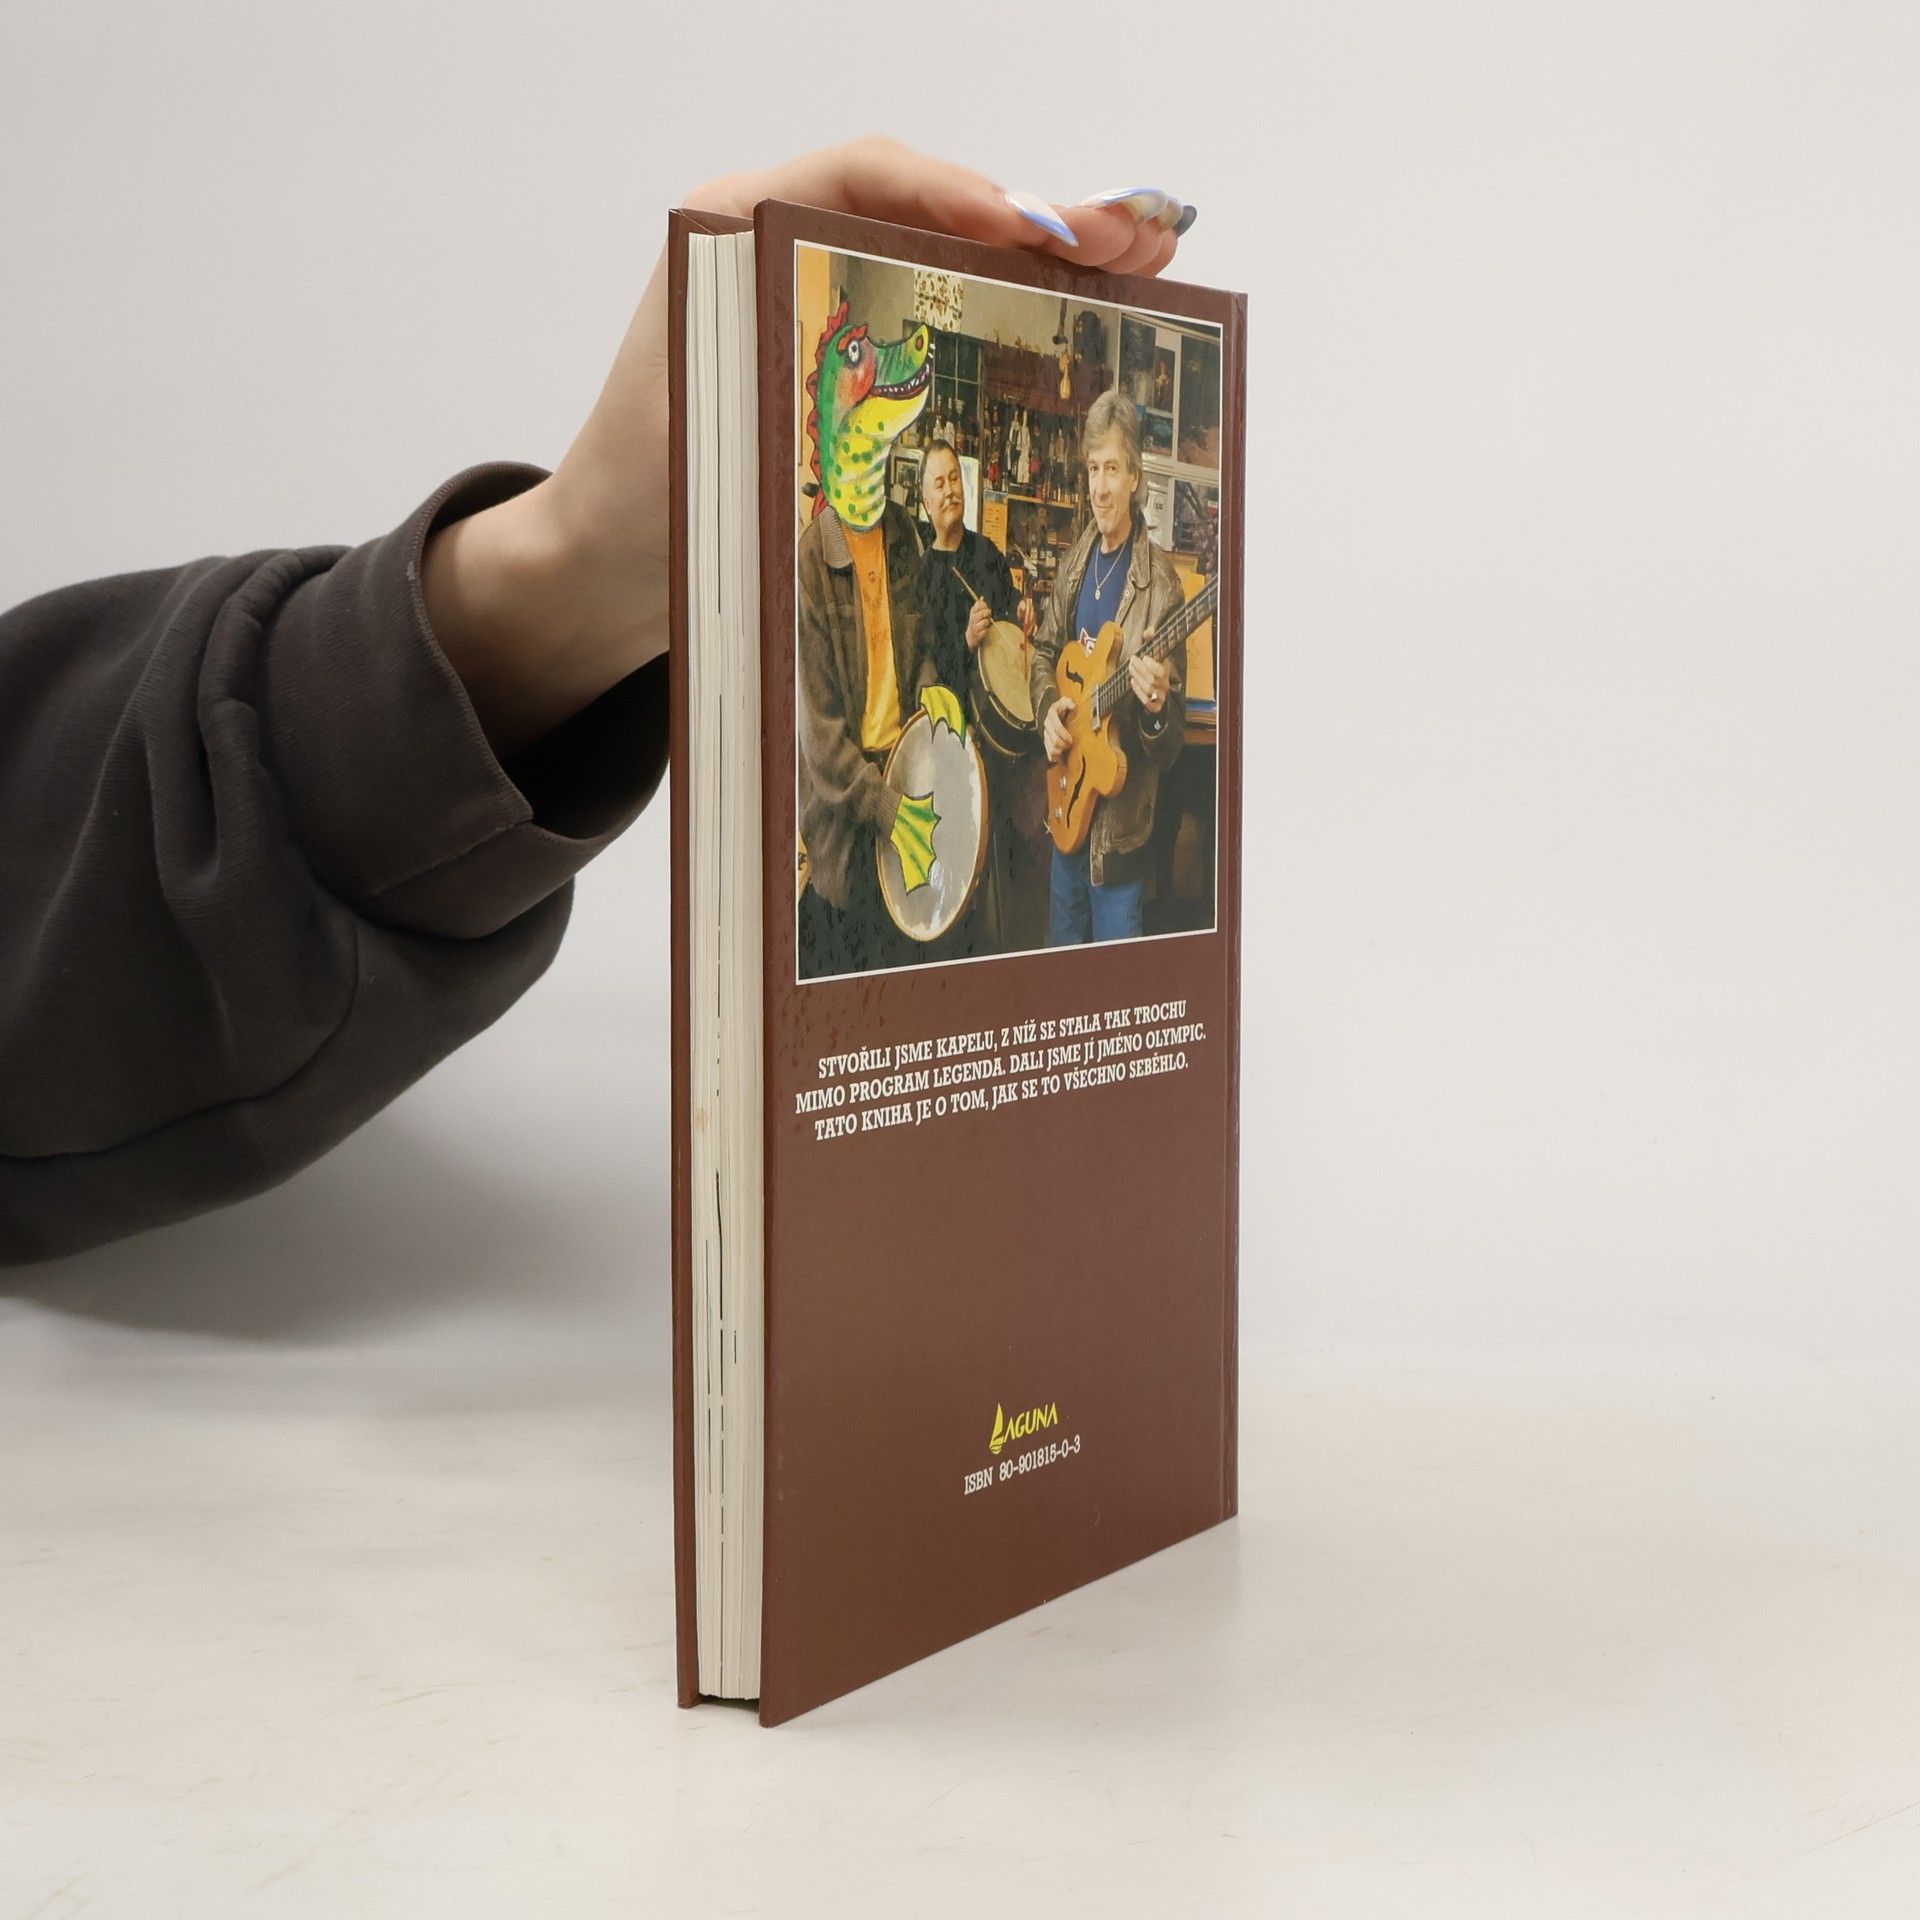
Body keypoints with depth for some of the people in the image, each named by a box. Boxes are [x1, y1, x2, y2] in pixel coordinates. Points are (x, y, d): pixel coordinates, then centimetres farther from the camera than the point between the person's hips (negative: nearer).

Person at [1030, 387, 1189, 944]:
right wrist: (1048, 707, -1)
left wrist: (1158, 706, -35)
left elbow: (1174, 733, -13)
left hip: (1122, 811, -6)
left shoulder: (1159, 582, -13)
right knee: (1062, 946, 19)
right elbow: (1044, 651, 19)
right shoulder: (1074, 563, 6)